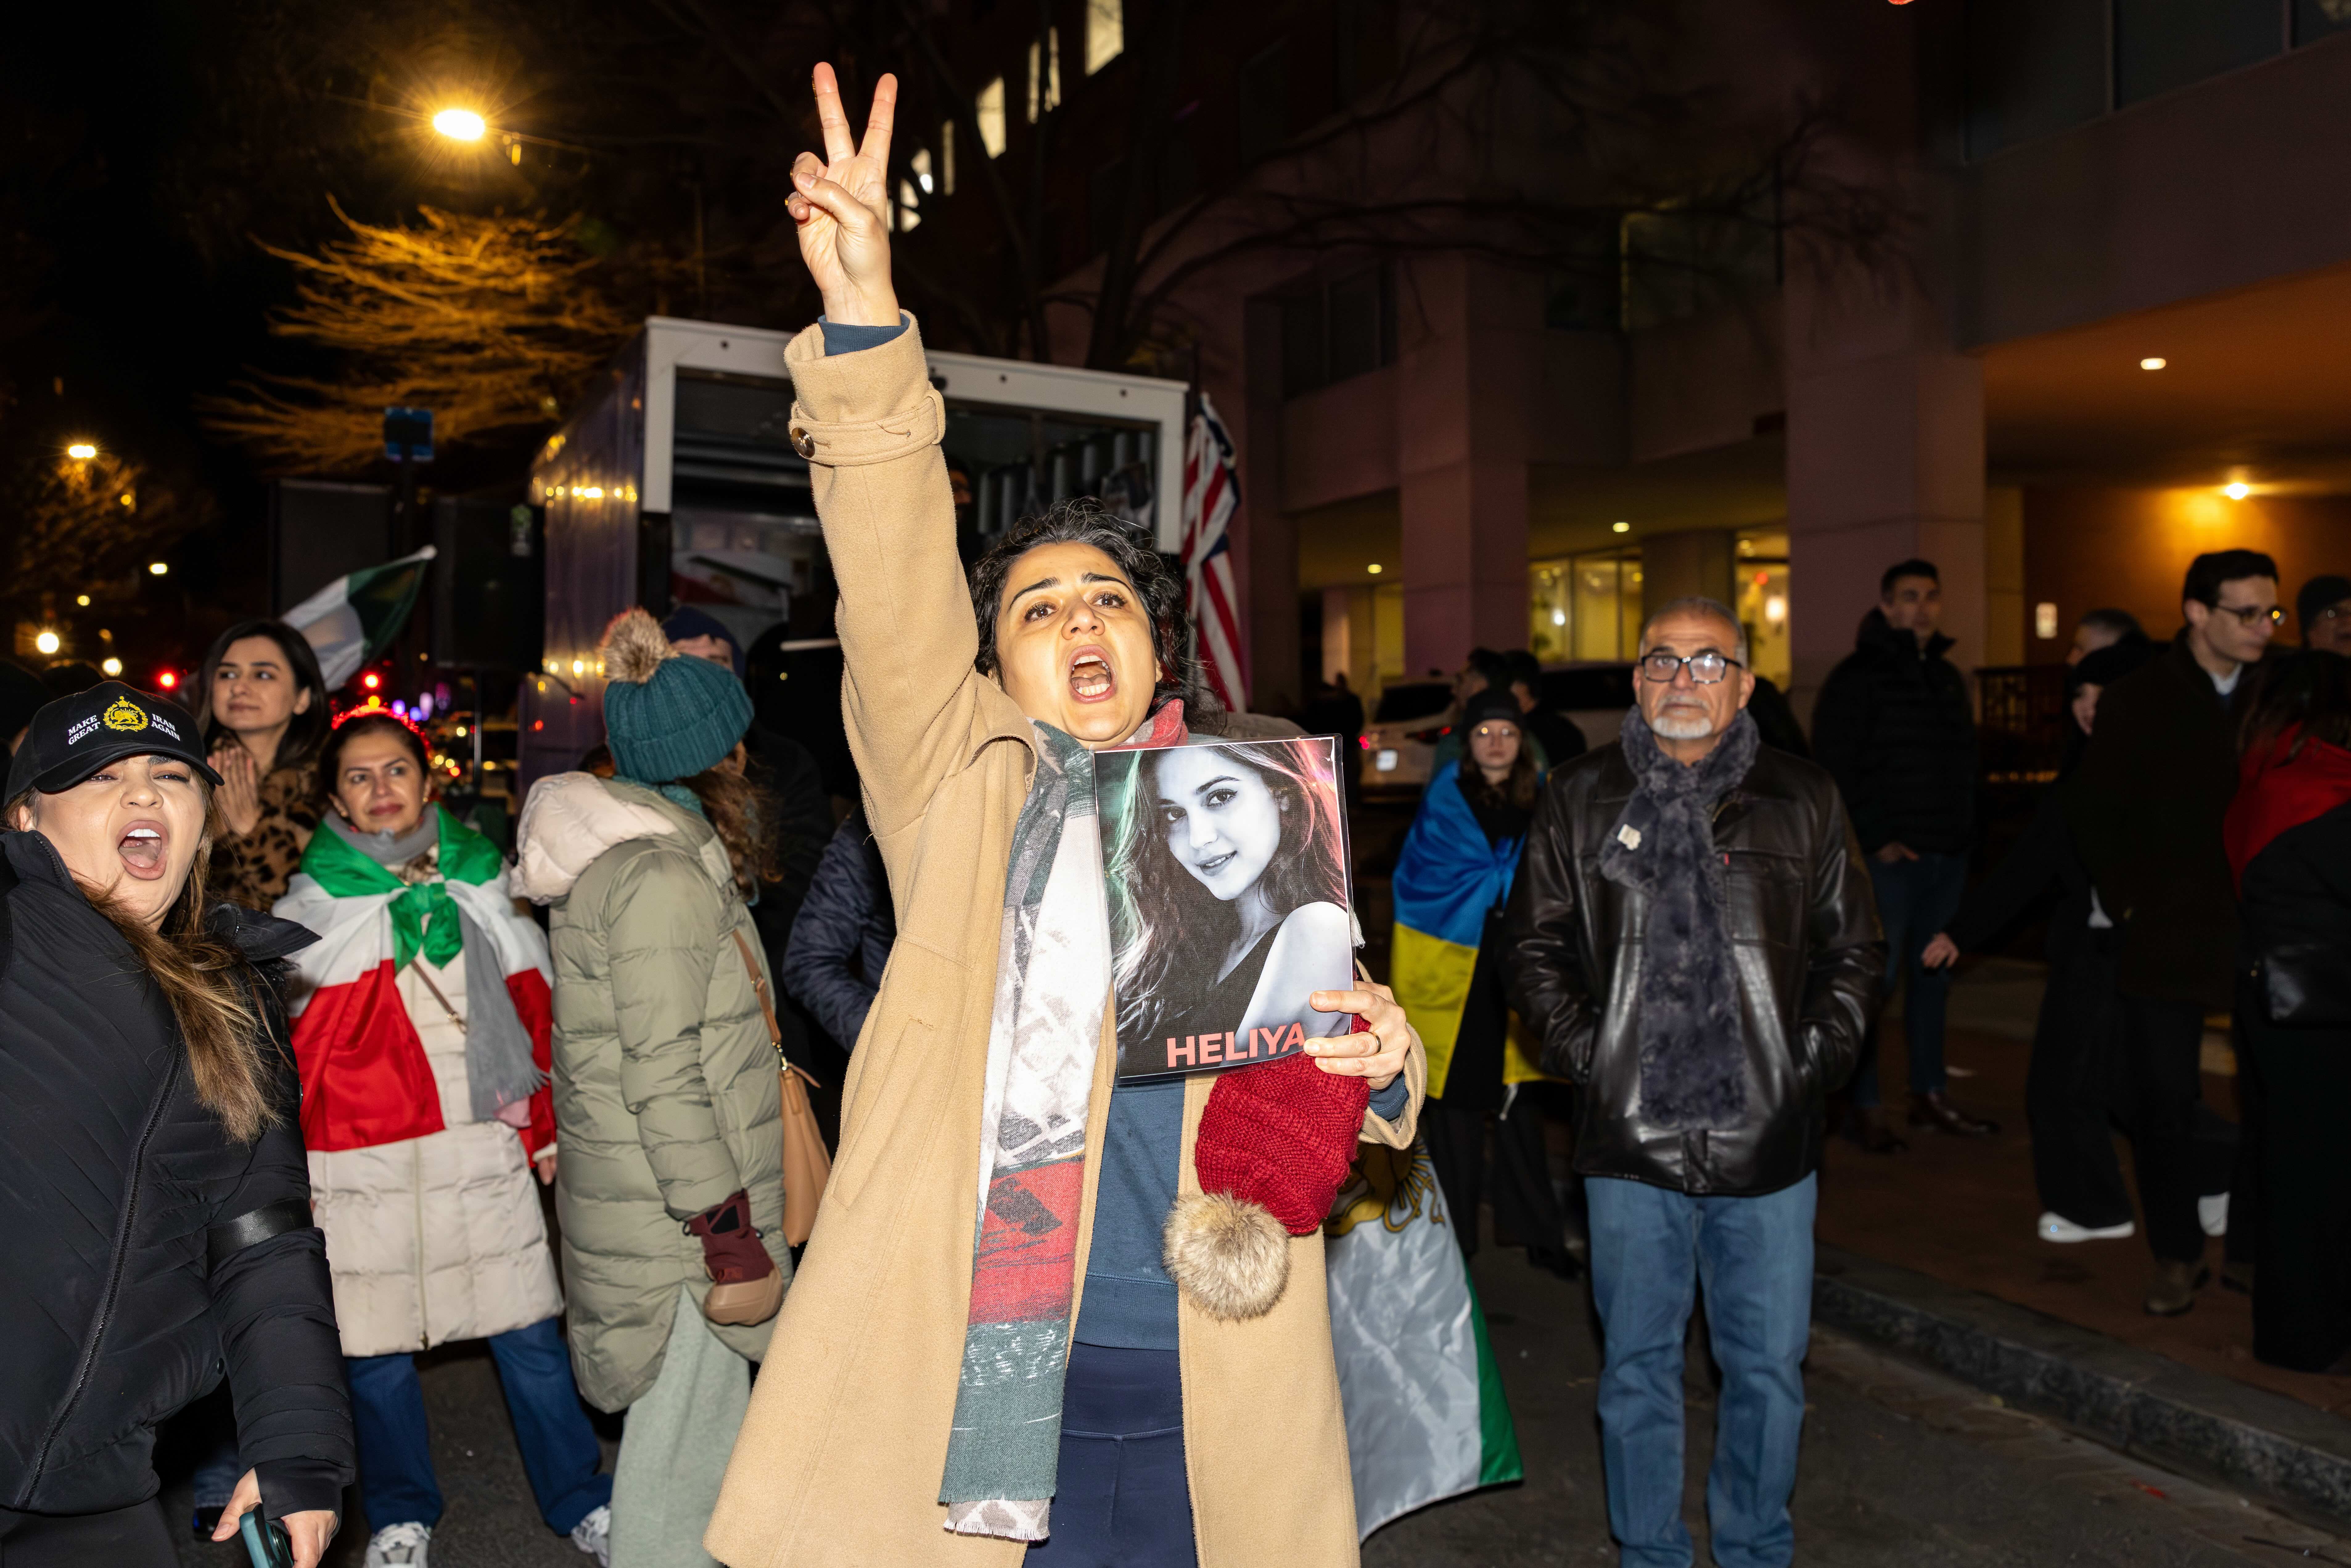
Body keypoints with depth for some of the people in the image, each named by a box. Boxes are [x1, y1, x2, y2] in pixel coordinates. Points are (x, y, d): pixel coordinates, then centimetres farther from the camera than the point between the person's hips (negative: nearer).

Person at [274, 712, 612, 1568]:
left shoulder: (482, 886, 8)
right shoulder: (311, 909, 2)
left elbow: (531, 1013, 12)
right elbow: (286, 1046, 5)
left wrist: (542, 1130, 12)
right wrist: (289, 1171, 2)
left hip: (484, 1152, 1)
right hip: (362, 1166, -1)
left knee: (531, 1336, 4)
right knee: (377, 1352, 7)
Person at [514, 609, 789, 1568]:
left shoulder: (628, 851, 14)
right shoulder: (660, 876, -18)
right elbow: (664, 1077, -22)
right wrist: (733, 1244, -20)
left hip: (638, 1203, 10)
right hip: (677, 1227, -10)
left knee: (702, 1430, 20)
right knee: (684, 1445, 0)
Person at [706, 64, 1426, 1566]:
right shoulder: (962, 785, 2)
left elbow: (1318, 1070, 16)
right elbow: (898, 594, -13)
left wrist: (1379, 1065, -8)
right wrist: (864, 324, -25)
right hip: (993, 1370, -2)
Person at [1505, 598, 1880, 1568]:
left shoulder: (1805, 804, 6)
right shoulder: (1578, 803, 4)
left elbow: (1854, 952, 11)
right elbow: (1535, 948, 8)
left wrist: (1816, 1058, 0)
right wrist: (1584, 1052, -2)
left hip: (1769, 1141, 1)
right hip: (1630, 1139, 0)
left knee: (1769, 1364, 10)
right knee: (1637, 1362, 11)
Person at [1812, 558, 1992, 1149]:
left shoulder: (1948, 677, 17)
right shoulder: (1859, 675, -5)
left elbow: (1965, 761, 23)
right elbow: (1835, 768, -11)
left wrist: (1964, 831, 12)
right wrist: (1875, 840, -15)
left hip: (1947, 855, 7)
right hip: (1889, 856, -7)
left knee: (1934, 976, 13)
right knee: (1875, 979, -6)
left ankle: (1930, 1094, 23)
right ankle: (1865, 1106, 2)